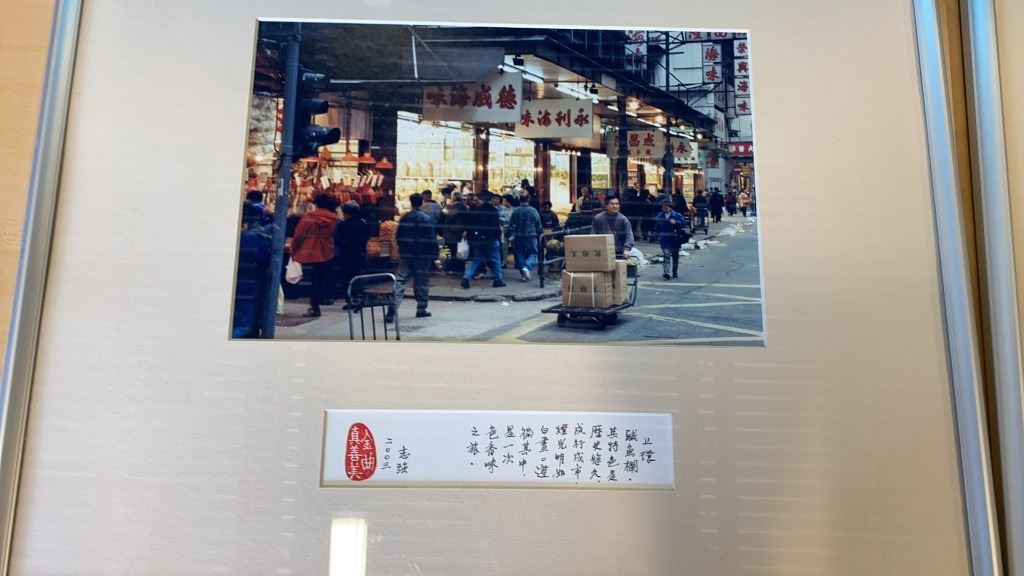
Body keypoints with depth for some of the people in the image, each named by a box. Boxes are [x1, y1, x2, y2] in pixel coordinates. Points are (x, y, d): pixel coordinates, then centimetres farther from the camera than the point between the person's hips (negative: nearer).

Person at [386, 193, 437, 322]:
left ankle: (391, 311, -11)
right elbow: (432, 240, -9)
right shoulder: (428, 219, -7)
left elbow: (398, 237, 10)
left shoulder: (404, 218, 3)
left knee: (399, 282, 0)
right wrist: (434, 256, -4)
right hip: (423, 256, -2)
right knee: (422, 283, 9)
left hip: (405, 255, 2)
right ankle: (421, 309, 15)